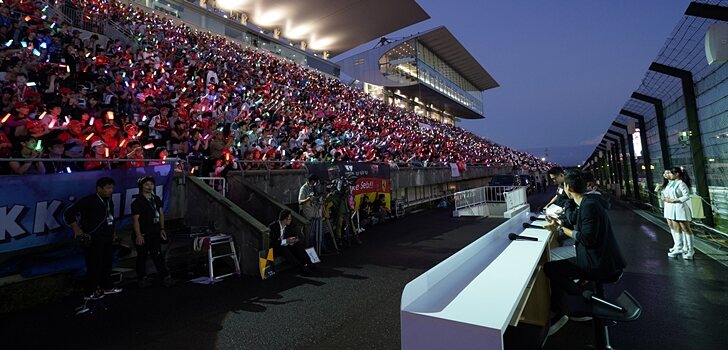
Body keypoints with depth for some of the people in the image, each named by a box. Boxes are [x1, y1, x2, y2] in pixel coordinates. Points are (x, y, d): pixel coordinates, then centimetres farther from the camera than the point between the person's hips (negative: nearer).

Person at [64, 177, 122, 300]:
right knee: (94, 265, 0)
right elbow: (68, 213, -15)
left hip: (107, 239, 7)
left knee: (107, 263, 15)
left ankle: (107, 286, 28)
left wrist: (113, 232, 15)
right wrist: (77, 230, -16)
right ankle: (91, 292, 14)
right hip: (93, 240, -7)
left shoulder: (109, 201, 10)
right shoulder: (89, 201, -14)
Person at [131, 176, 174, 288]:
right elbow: (135, 219, -14)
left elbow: (161, 214, 16)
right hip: (143, 234, -5)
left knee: (158, 255, 6)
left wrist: (162, 229, 11)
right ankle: (142, 278, 20)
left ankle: (165, 276, 6)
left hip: (155, 232, 5)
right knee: (142, 256, 7)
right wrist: (138, 235, -19)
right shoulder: (137, 202, -9)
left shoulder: (156, 199, 11)